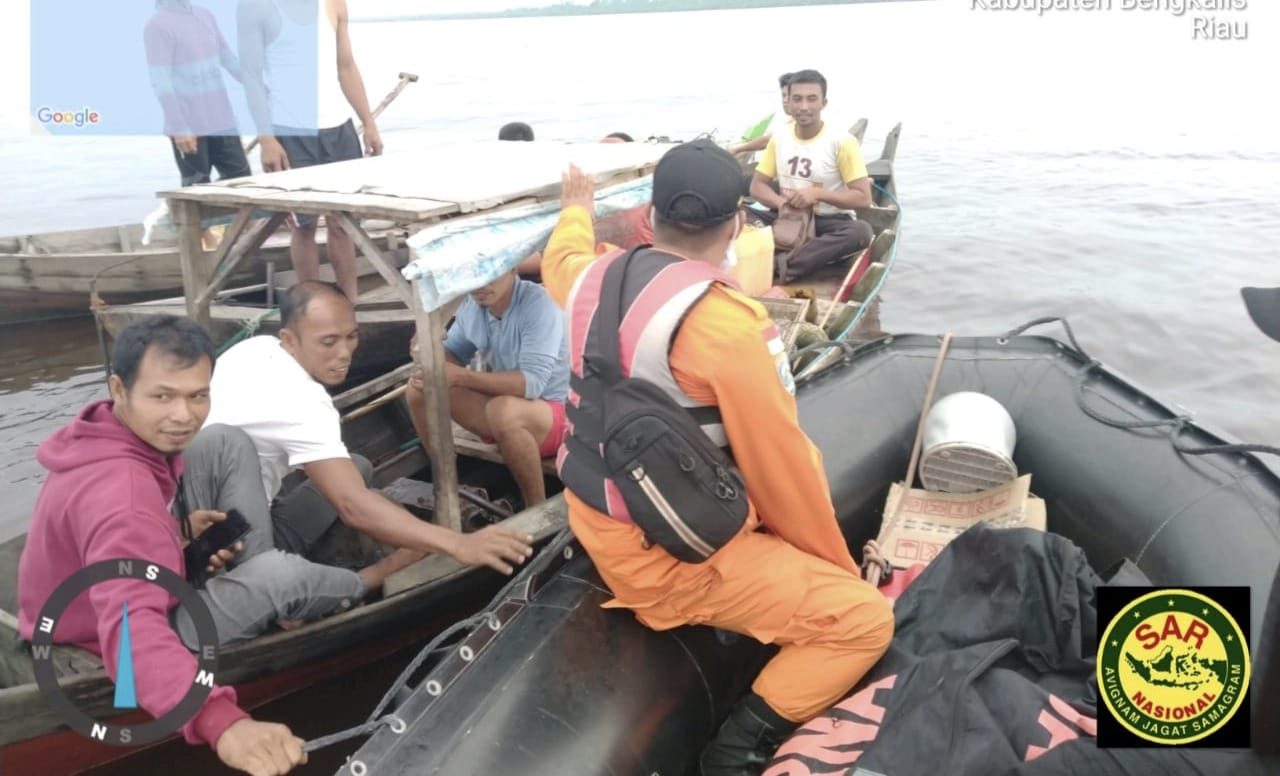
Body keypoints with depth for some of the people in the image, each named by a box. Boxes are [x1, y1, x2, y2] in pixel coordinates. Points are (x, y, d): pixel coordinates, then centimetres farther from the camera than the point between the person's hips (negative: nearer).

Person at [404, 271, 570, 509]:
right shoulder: (472, 303, -3)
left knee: (504, 410, -39)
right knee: (419, 388, -7)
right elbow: (454, 354, 9)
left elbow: (532, 382, -31)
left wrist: (461, 377, -39)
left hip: (554, 412, -7)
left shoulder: (538, 304, -23)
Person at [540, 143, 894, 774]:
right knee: (863, 619, -2)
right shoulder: (726, 325, -26)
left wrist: (577, 207, 46)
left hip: (597, 523, 8)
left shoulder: (594, 276, -3)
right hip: (667, 559, -8)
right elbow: (781, 472, -17)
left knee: (807, 458, 23)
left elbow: (561, 258, 24)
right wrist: (837, 566, 0)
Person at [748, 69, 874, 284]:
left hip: (829, 221, -3)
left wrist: (818, 193, -23)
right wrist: (780, 202, -15)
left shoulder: (842, 141, -10)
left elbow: (863, 198, -11)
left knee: (861, 231, -37)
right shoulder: (779, 139, 3)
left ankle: (783, 270, -41)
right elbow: (757, 185, 6)